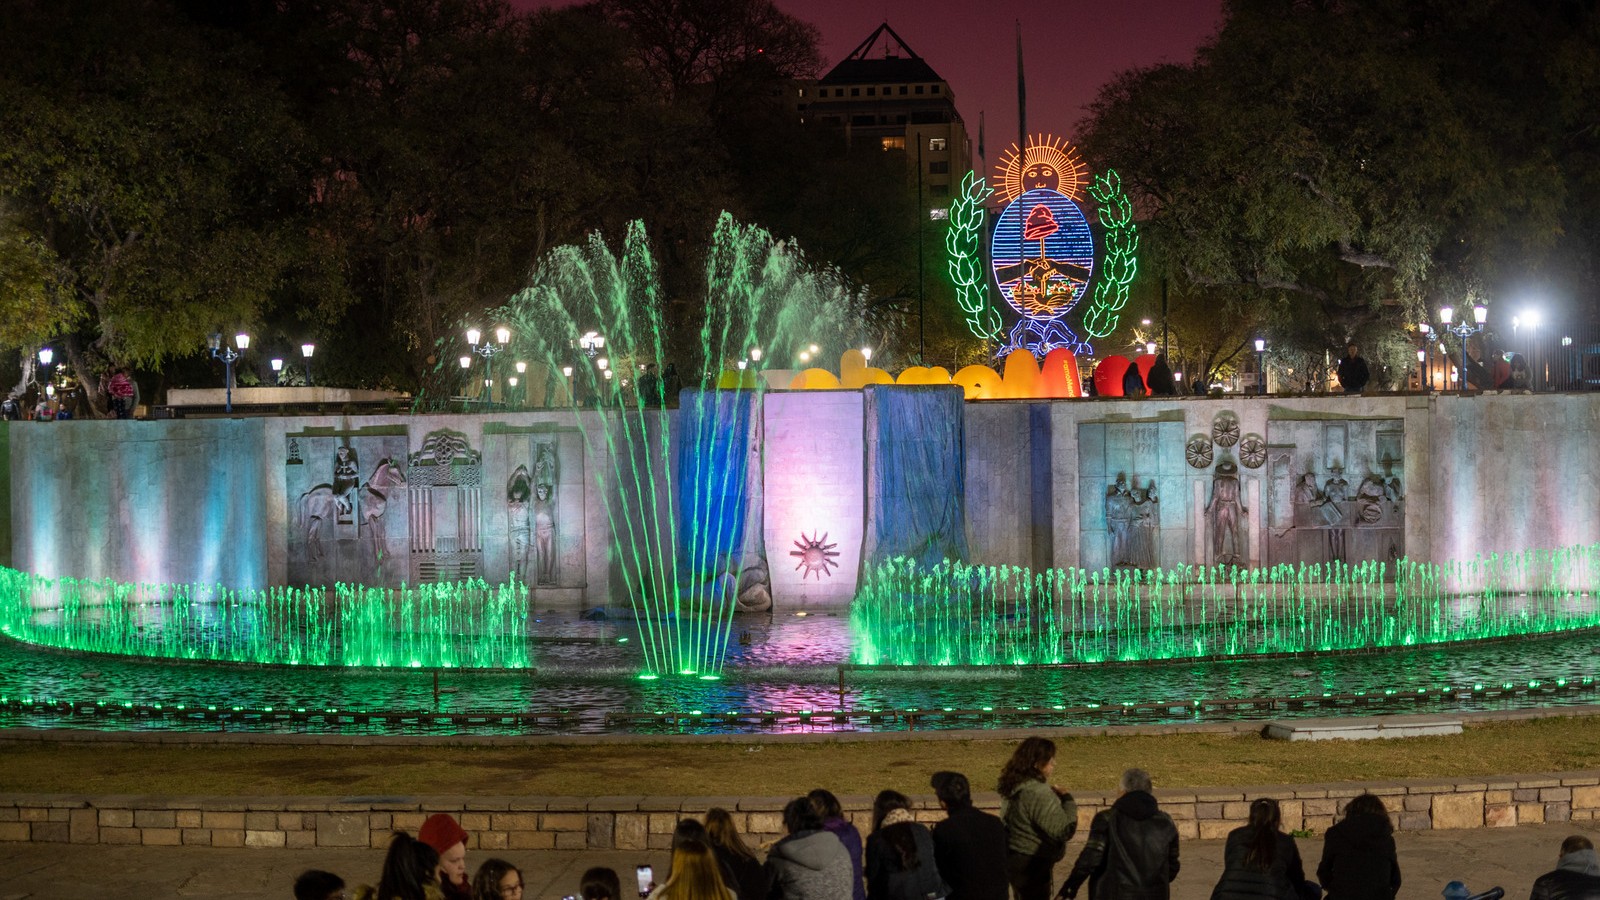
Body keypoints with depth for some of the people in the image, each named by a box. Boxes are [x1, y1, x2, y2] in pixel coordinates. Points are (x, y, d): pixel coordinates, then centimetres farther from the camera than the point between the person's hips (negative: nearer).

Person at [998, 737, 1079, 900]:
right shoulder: (1038, 793, -25)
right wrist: (1067, 800, -11)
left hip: (1015, 860, 10)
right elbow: (1064, 831, -25)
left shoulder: (1013, 788, 5)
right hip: (1032, 865, -10)